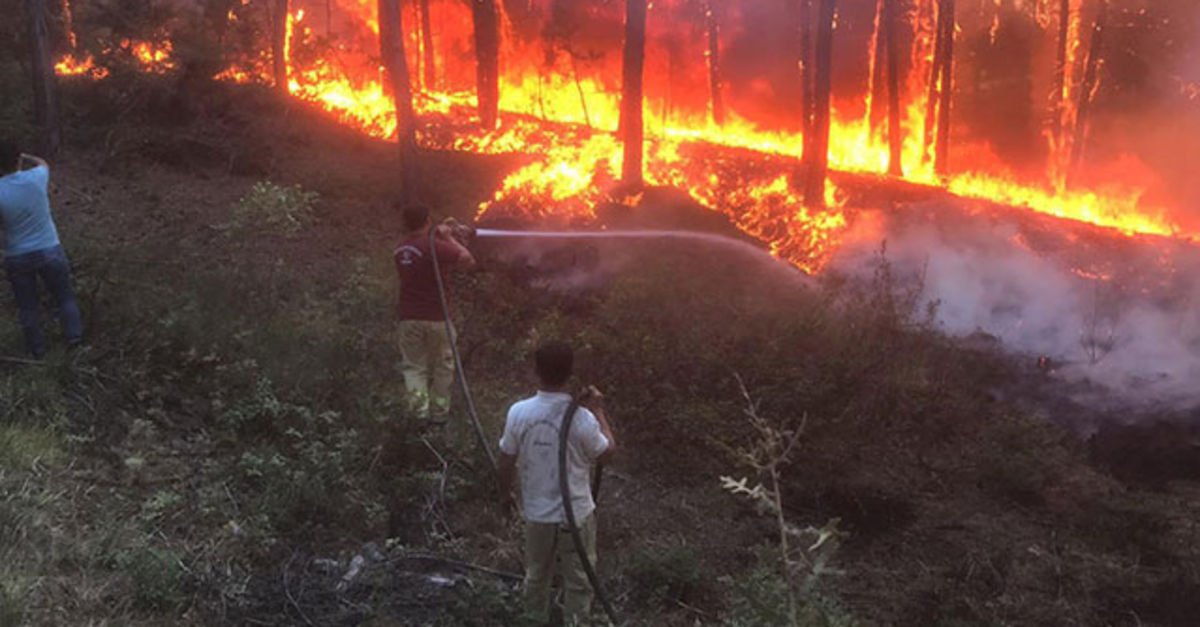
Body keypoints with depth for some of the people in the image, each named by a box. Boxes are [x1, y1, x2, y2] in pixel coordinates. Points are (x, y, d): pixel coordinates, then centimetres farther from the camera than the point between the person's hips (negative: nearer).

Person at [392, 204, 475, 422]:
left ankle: (419, 406, -9)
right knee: (442, 366, 14)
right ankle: (439, 410, 20)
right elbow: (468, 260, -13)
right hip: (436, 318, -4)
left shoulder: (400, 250, 6)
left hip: (409, 317, 4)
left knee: (414, 365, 11)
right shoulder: (435, 246, -15)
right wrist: (449, 238, -4)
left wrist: (441, 237, 18)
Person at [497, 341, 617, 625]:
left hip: (537, 512, 3)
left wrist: (505, 493, 14)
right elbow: (607, 451, -5)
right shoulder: (582, 418, -25)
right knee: (578, 580, 19)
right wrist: (598, 411, 3)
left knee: (536, 575, 26)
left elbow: (506, 462, -5)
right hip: (576, 513, -3)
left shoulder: (518, 413, -17)